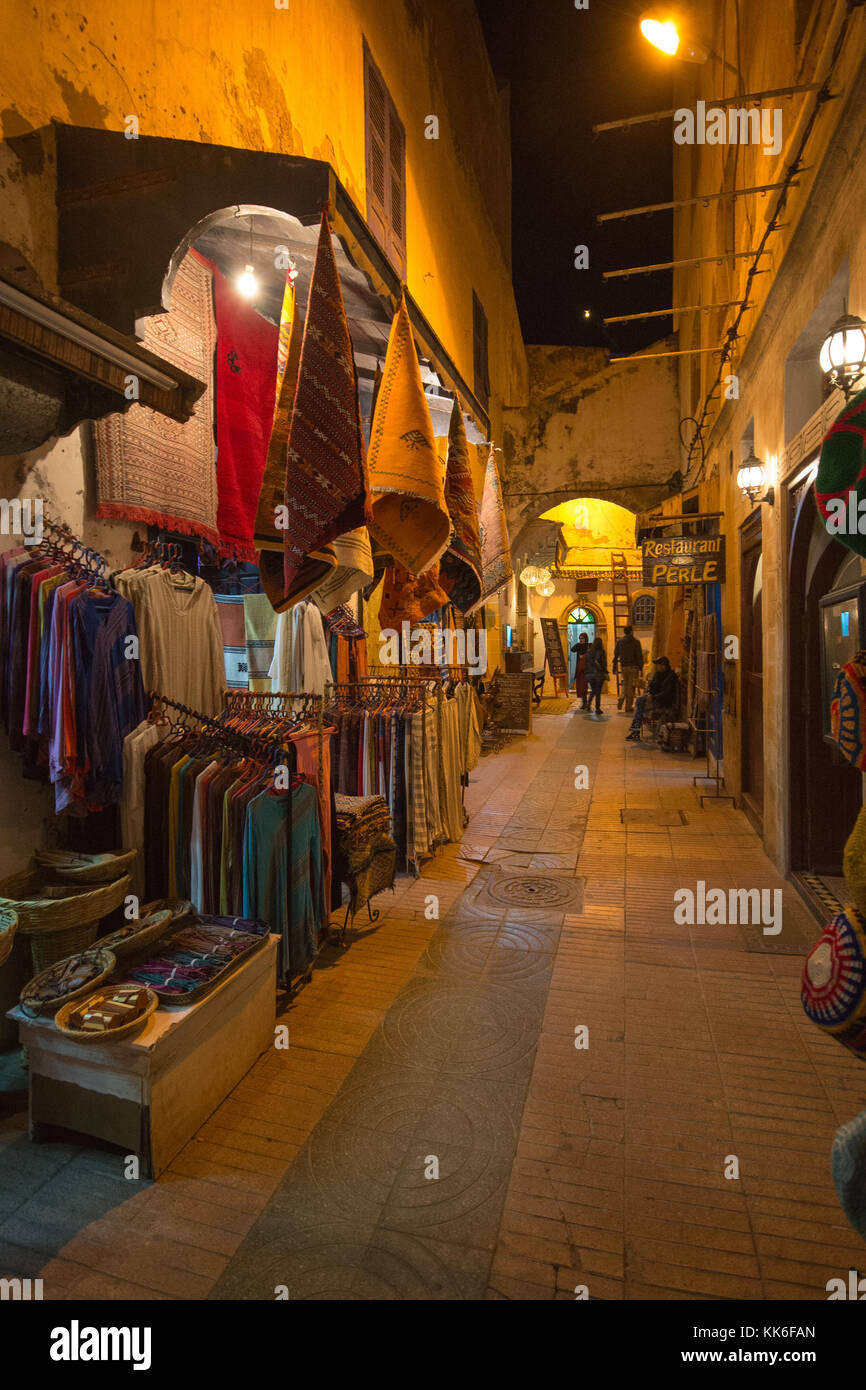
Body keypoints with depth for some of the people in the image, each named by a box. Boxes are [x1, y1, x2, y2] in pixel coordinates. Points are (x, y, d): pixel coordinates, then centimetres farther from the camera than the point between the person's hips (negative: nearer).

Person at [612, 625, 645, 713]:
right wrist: (641, 668, -3)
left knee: (625, 684, 22)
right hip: (633, 666, -3)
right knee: (631, 686, 3)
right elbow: (639, 656, -8)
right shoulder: (635, 642, -5)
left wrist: (614, 668, 9)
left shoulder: (620, 642, 5)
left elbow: (615, 656, 5)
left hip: (623, 666, 3)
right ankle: (628, 707, 4)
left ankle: (620, 700, 1)